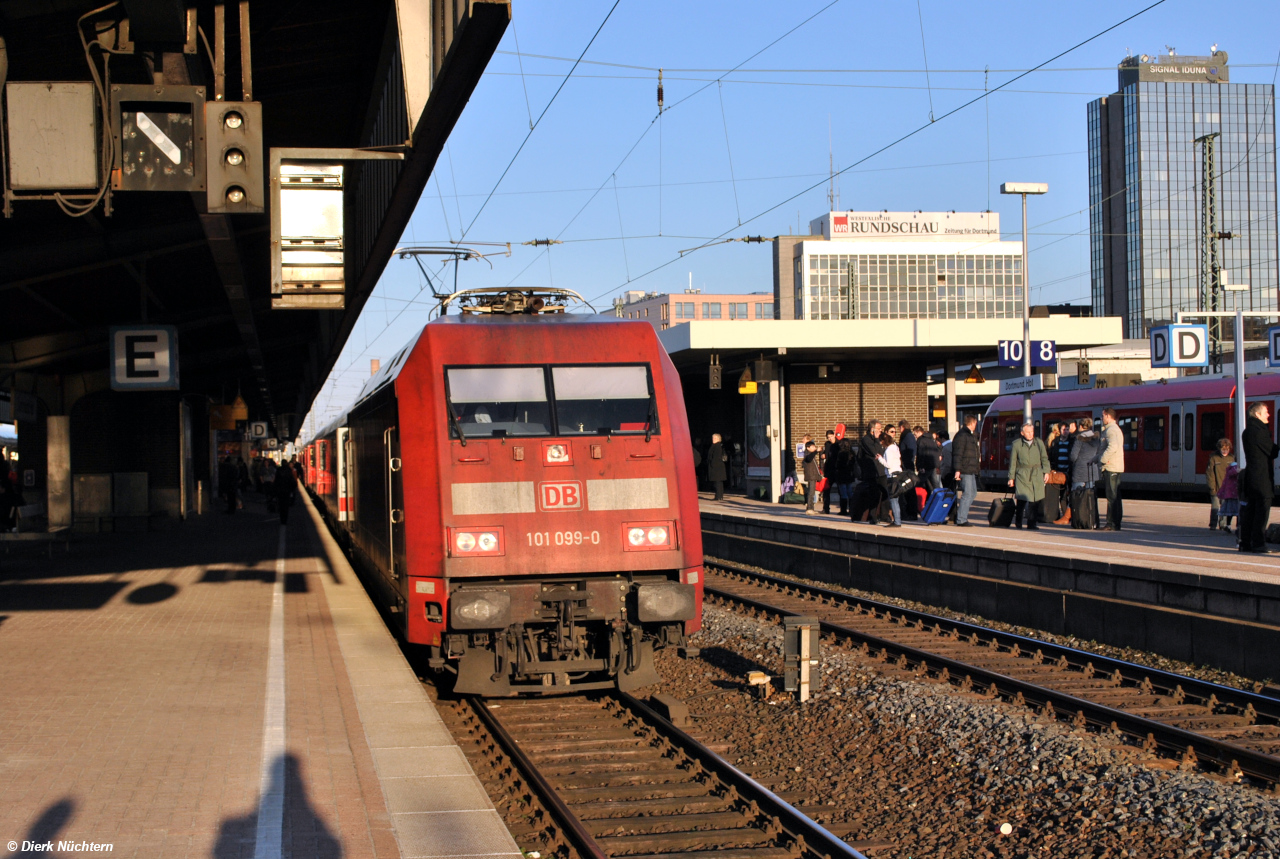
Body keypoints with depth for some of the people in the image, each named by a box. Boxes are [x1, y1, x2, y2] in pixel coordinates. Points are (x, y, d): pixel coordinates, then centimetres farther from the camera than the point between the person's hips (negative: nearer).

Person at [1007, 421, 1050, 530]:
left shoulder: (1039, 443, 12)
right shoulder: (1016, 444, 5)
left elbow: (1044, 458, 17)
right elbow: (1012, 462, 7)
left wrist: (1046, 472, 7)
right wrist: (1011, 477, 5)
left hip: (1037, 475, 2)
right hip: (1022, 475, -2)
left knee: (1035, 500, -5)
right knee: (1022, 499, -9)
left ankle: (1031, 523, 4)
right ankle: (1018, 523, 7)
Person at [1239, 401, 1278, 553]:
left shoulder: (1247, 431, 16)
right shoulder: (1259, 431, -14)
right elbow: (1273, 451, -9)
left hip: (1250, 476, 9)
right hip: (1262, 478, -9)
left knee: (1249, 510, 11)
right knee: (1262, 511, -6)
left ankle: (1245, 543, 14)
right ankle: (1258, 545, -7)